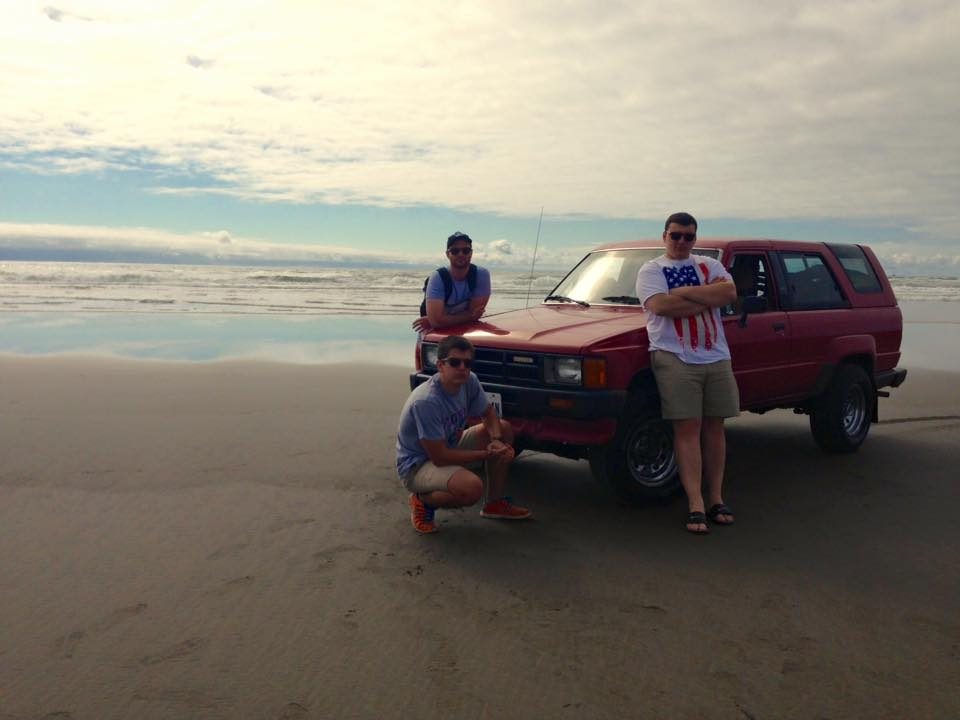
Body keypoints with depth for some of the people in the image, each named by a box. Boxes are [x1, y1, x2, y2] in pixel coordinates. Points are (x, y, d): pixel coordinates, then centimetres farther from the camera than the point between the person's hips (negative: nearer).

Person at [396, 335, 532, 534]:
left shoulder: (469, 381, -10)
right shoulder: (425, 402, -32)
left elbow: (489, 413, 7)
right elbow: (440, 458, -29)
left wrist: (496, 441, -16)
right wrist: (487, 454, -23)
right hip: (416, 465, -9)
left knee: (504, 428, 1)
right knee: (472, 487, -35)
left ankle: (495, 503, 11)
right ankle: (423, 501, -3)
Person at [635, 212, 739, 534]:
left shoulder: (709, 265, 14)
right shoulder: (651, 269, 4)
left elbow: (730, 292, -5)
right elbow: (660, 305, -15)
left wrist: (685, 292, -12)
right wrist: (707, 300, -8)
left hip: (716, 357, 4)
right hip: (675, 359, -4)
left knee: (714, 427, 8)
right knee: (688, 428, -6)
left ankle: (717, 499, 17)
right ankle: (696, 506, -4)